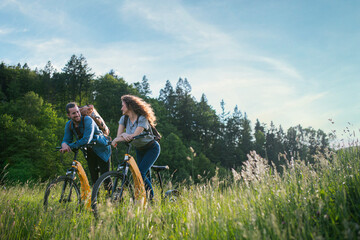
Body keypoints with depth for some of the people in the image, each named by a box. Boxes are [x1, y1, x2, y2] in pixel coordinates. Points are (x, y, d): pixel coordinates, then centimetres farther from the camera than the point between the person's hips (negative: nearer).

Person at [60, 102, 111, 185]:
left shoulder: (87, 120, -25)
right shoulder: (69, 125, -5)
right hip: (89, 152, 6)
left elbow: (86, 140, -33)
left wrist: (70, 146, -30)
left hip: (101, 149, -6)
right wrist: (64, 144, -29)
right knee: (94, 178, 6)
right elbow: (66, 140, -4)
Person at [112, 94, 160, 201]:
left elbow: (135, 135, -35)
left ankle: (151, 198, -5)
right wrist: (124, 134, -38)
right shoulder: (124, 119, -6)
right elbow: (119, 136, -15)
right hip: (139, 149, 6)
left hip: (152, 148, -6)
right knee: (145, 175, 7)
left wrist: (116, 140, -34)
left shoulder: (142, 118, -26)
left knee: (140, 173, -19)